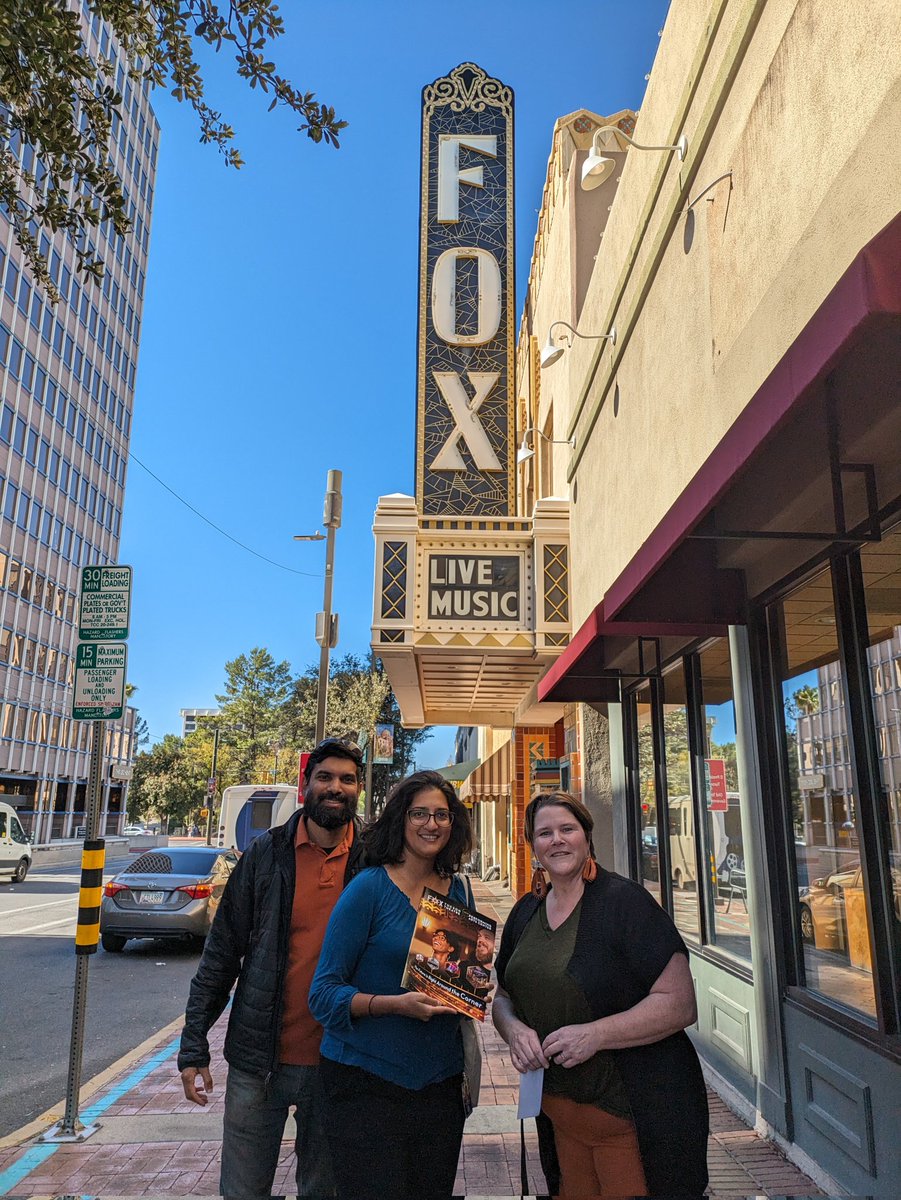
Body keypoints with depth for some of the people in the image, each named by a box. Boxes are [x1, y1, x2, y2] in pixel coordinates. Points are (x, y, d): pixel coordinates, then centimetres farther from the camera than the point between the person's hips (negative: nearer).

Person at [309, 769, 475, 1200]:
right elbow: (324, 994, -13)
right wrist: (397, 1004, -26)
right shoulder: (369, 888, -12)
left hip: (440, 1081, 5)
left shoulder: (458, 891, 4)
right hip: (366, 1083, -5)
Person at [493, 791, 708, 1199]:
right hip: (560, 1108, 6)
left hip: (637, 1112, -6)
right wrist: (513, 1028, -9)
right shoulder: (525, 912, 5)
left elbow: (680, 1003, -19)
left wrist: (596, 1034, -27)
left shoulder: (624, 901, -16)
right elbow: (502, 996, 14)